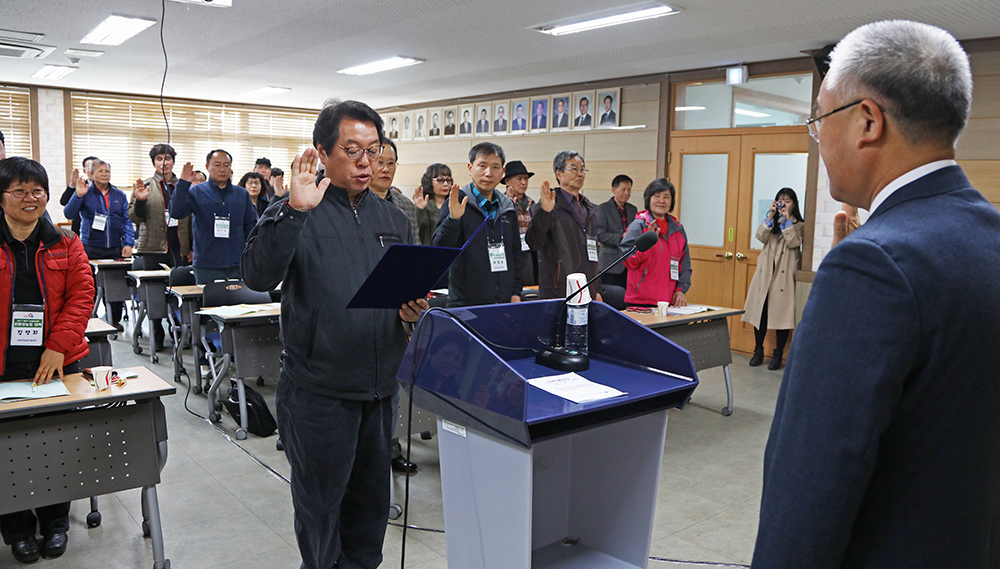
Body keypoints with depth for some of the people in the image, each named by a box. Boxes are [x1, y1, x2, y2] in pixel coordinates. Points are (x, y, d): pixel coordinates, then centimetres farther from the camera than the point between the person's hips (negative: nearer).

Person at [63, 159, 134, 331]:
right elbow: (69, 214, -8)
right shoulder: (85, 193, 3)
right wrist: (78, 195, -21)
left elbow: (126, 221, 11)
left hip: (115, 249, 2)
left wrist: (128, 243, 0)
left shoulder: (120, 195, 12)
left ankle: (115, 320, 16)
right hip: (90, 249, -2)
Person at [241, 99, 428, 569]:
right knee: (320, 504, 12)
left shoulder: (393, 220, 11)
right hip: (318, 391, -5)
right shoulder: (294, 215, -7)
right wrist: (295, 210, -32)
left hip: (379, 387, 5)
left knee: (372, 500, 19)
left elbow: (414, 290, 19)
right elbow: (258, 277, -24)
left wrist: (415, 310, -4)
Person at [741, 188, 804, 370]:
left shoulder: (799, 224, 6)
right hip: (765, 271, 3)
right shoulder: (771, 220, 16)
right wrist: (770, 215, -9)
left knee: (782, 313, -3)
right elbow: (761, 237, -3)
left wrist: (787, 220, -11)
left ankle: (778, 354, 7)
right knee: (760, 311, 2)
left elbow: (794, 242, -12)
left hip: (785, 273, -3)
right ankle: (758, 351, 14)